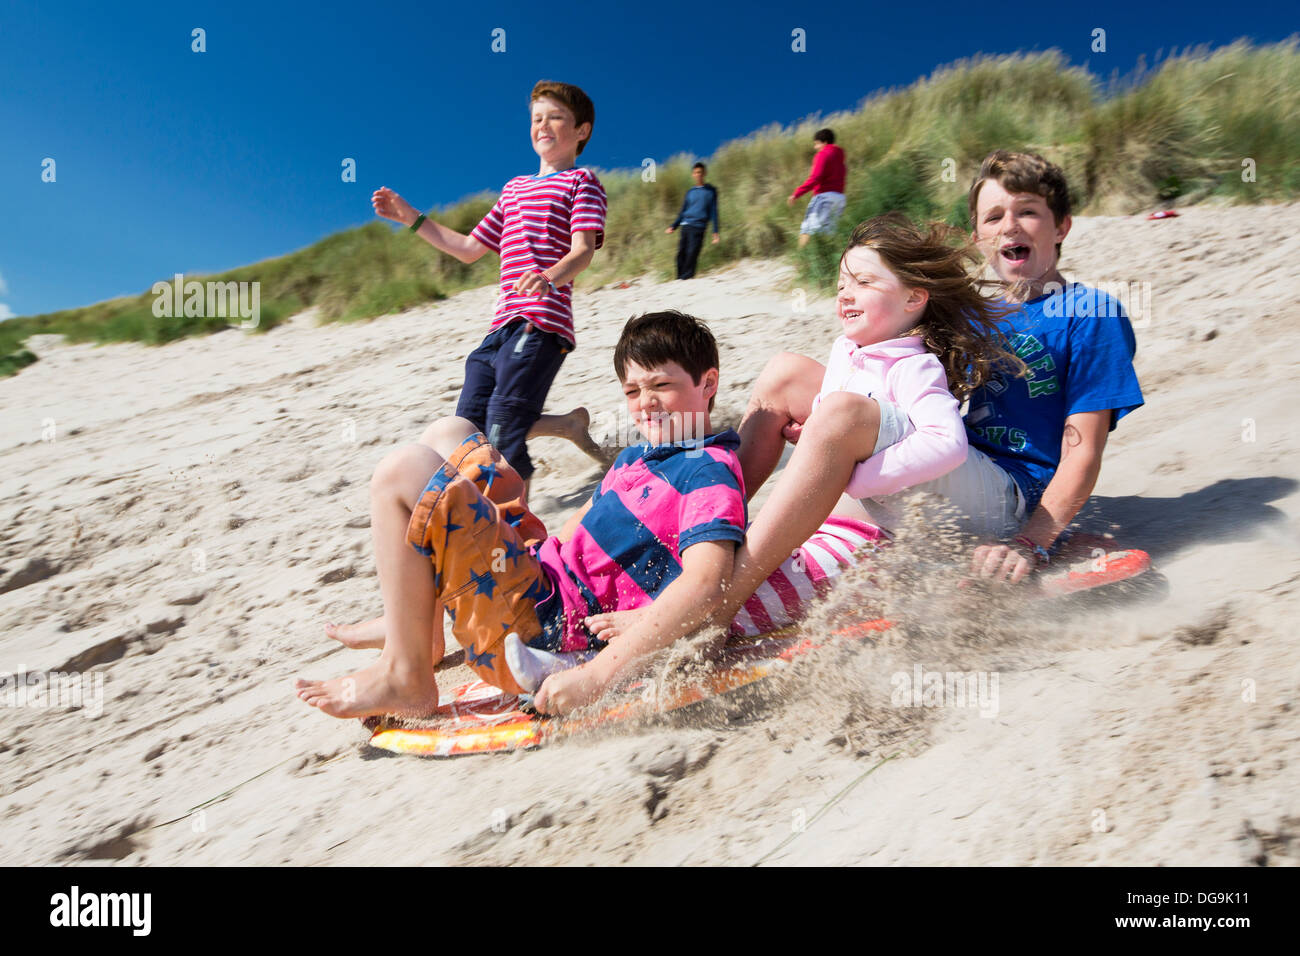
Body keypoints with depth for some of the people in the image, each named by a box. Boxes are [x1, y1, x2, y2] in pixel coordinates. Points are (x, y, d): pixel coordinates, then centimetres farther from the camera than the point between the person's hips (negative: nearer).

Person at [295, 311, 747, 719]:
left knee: (405, 471, -19)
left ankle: (405, 676, -10)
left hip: (542, 630, -10)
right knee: (448, 434, 21)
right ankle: (416, 623, 17)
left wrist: (593, 676, -36)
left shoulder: (709, 474, -15)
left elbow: (705, 583, -31)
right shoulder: (636, 457, 15)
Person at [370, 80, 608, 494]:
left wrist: (550, 277, -34)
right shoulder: (514, 188, 30)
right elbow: (469, 249, 33)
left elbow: (583, 250, -11)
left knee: (503, 440, -17)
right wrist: (411, 217, 27)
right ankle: (569, 424, 17)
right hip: (502, 326, 8)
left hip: (540, 323, -8)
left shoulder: (582, 181, 7)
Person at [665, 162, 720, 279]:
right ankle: (680, 279, 4)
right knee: (681, 255, -1)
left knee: (692, 254, -17)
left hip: (698, 228, -4)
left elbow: (714, 212, 6)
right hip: (685, 226, 4)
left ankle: (687, 278, -18)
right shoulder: (690, 192, 18)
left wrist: (715, 232, -2)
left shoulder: (711, 191, 8)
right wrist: (673, 226, 12)